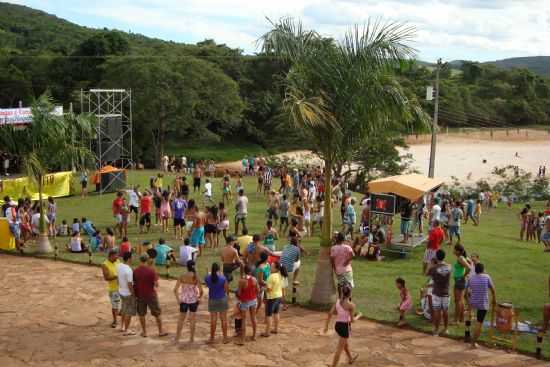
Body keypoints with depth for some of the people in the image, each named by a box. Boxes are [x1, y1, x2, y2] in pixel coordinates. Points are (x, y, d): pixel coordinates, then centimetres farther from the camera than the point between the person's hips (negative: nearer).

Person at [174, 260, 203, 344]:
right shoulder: (196, 277, -11)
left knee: (181, 319, 16)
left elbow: (175, 289, -11)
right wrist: (199, 298, 4)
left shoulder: (182, 277, -9)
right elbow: (201, 291, -13)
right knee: (192, 320, 13)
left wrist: (178, 299, -2)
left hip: (184, 300, 1)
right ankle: (191, 339, 18)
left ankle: (177, 338, 20)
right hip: (193, 300, -1)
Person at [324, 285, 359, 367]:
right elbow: (352, 320, -13)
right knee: (340, 349, 1)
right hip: (345, 327, -7)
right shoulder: (351, 305, -18)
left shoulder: (338, 301, 0)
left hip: (337, 325, 7)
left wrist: (326, 326, 5)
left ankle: (350, 359, 54)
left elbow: (330, 313, -2)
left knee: (346, 343, 31)